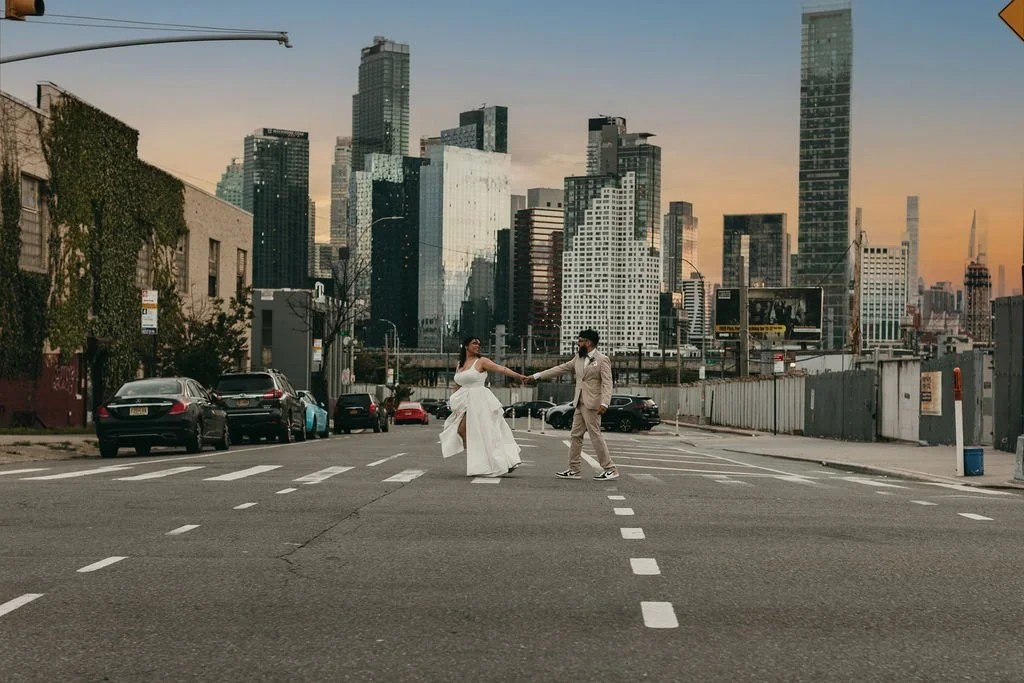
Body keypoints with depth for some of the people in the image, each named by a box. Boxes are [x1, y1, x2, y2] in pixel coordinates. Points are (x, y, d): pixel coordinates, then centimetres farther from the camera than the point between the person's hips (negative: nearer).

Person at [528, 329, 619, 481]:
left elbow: (607, 383, -14)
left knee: (596, 436, -8)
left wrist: (604, 403, -26)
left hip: (592, 404, -8)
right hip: (579, 404, 8)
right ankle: (574, 470, 14)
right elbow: (561, 368, 17)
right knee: (576, 436, 8)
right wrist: (536, 376, 13)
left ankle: (610, 470, -2)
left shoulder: (602, 360, -7)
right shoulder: (579, 358, 15)